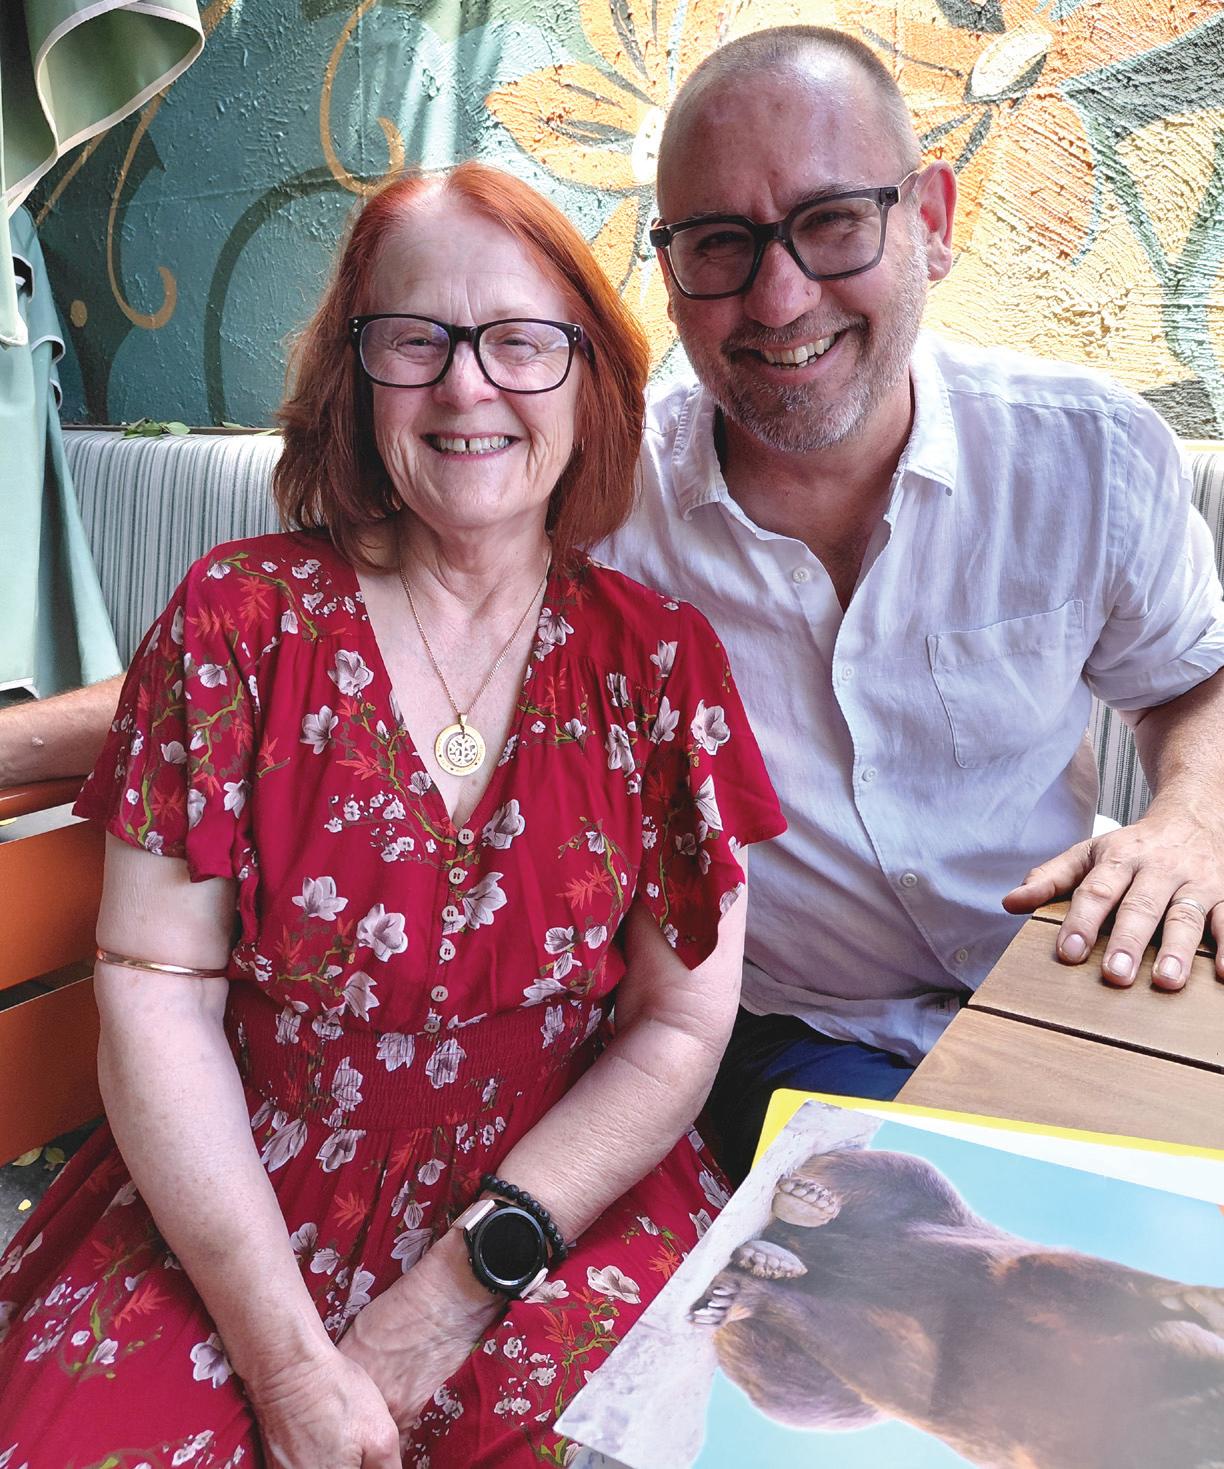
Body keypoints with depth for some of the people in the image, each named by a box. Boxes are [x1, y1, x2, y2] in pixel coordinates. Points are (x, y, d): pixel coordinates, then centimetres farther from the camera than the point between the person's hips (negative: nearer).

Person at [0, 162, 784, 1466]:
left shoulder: (659, 658, -3)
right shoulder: (240, 616, -3)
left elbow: (681, 1027, -3)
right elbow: (154, 986, -7)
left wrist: (468, 1277, -10)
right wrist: (288, 1358, -11)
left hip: (565, 1217, 0)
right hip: (226, 1222, 1)